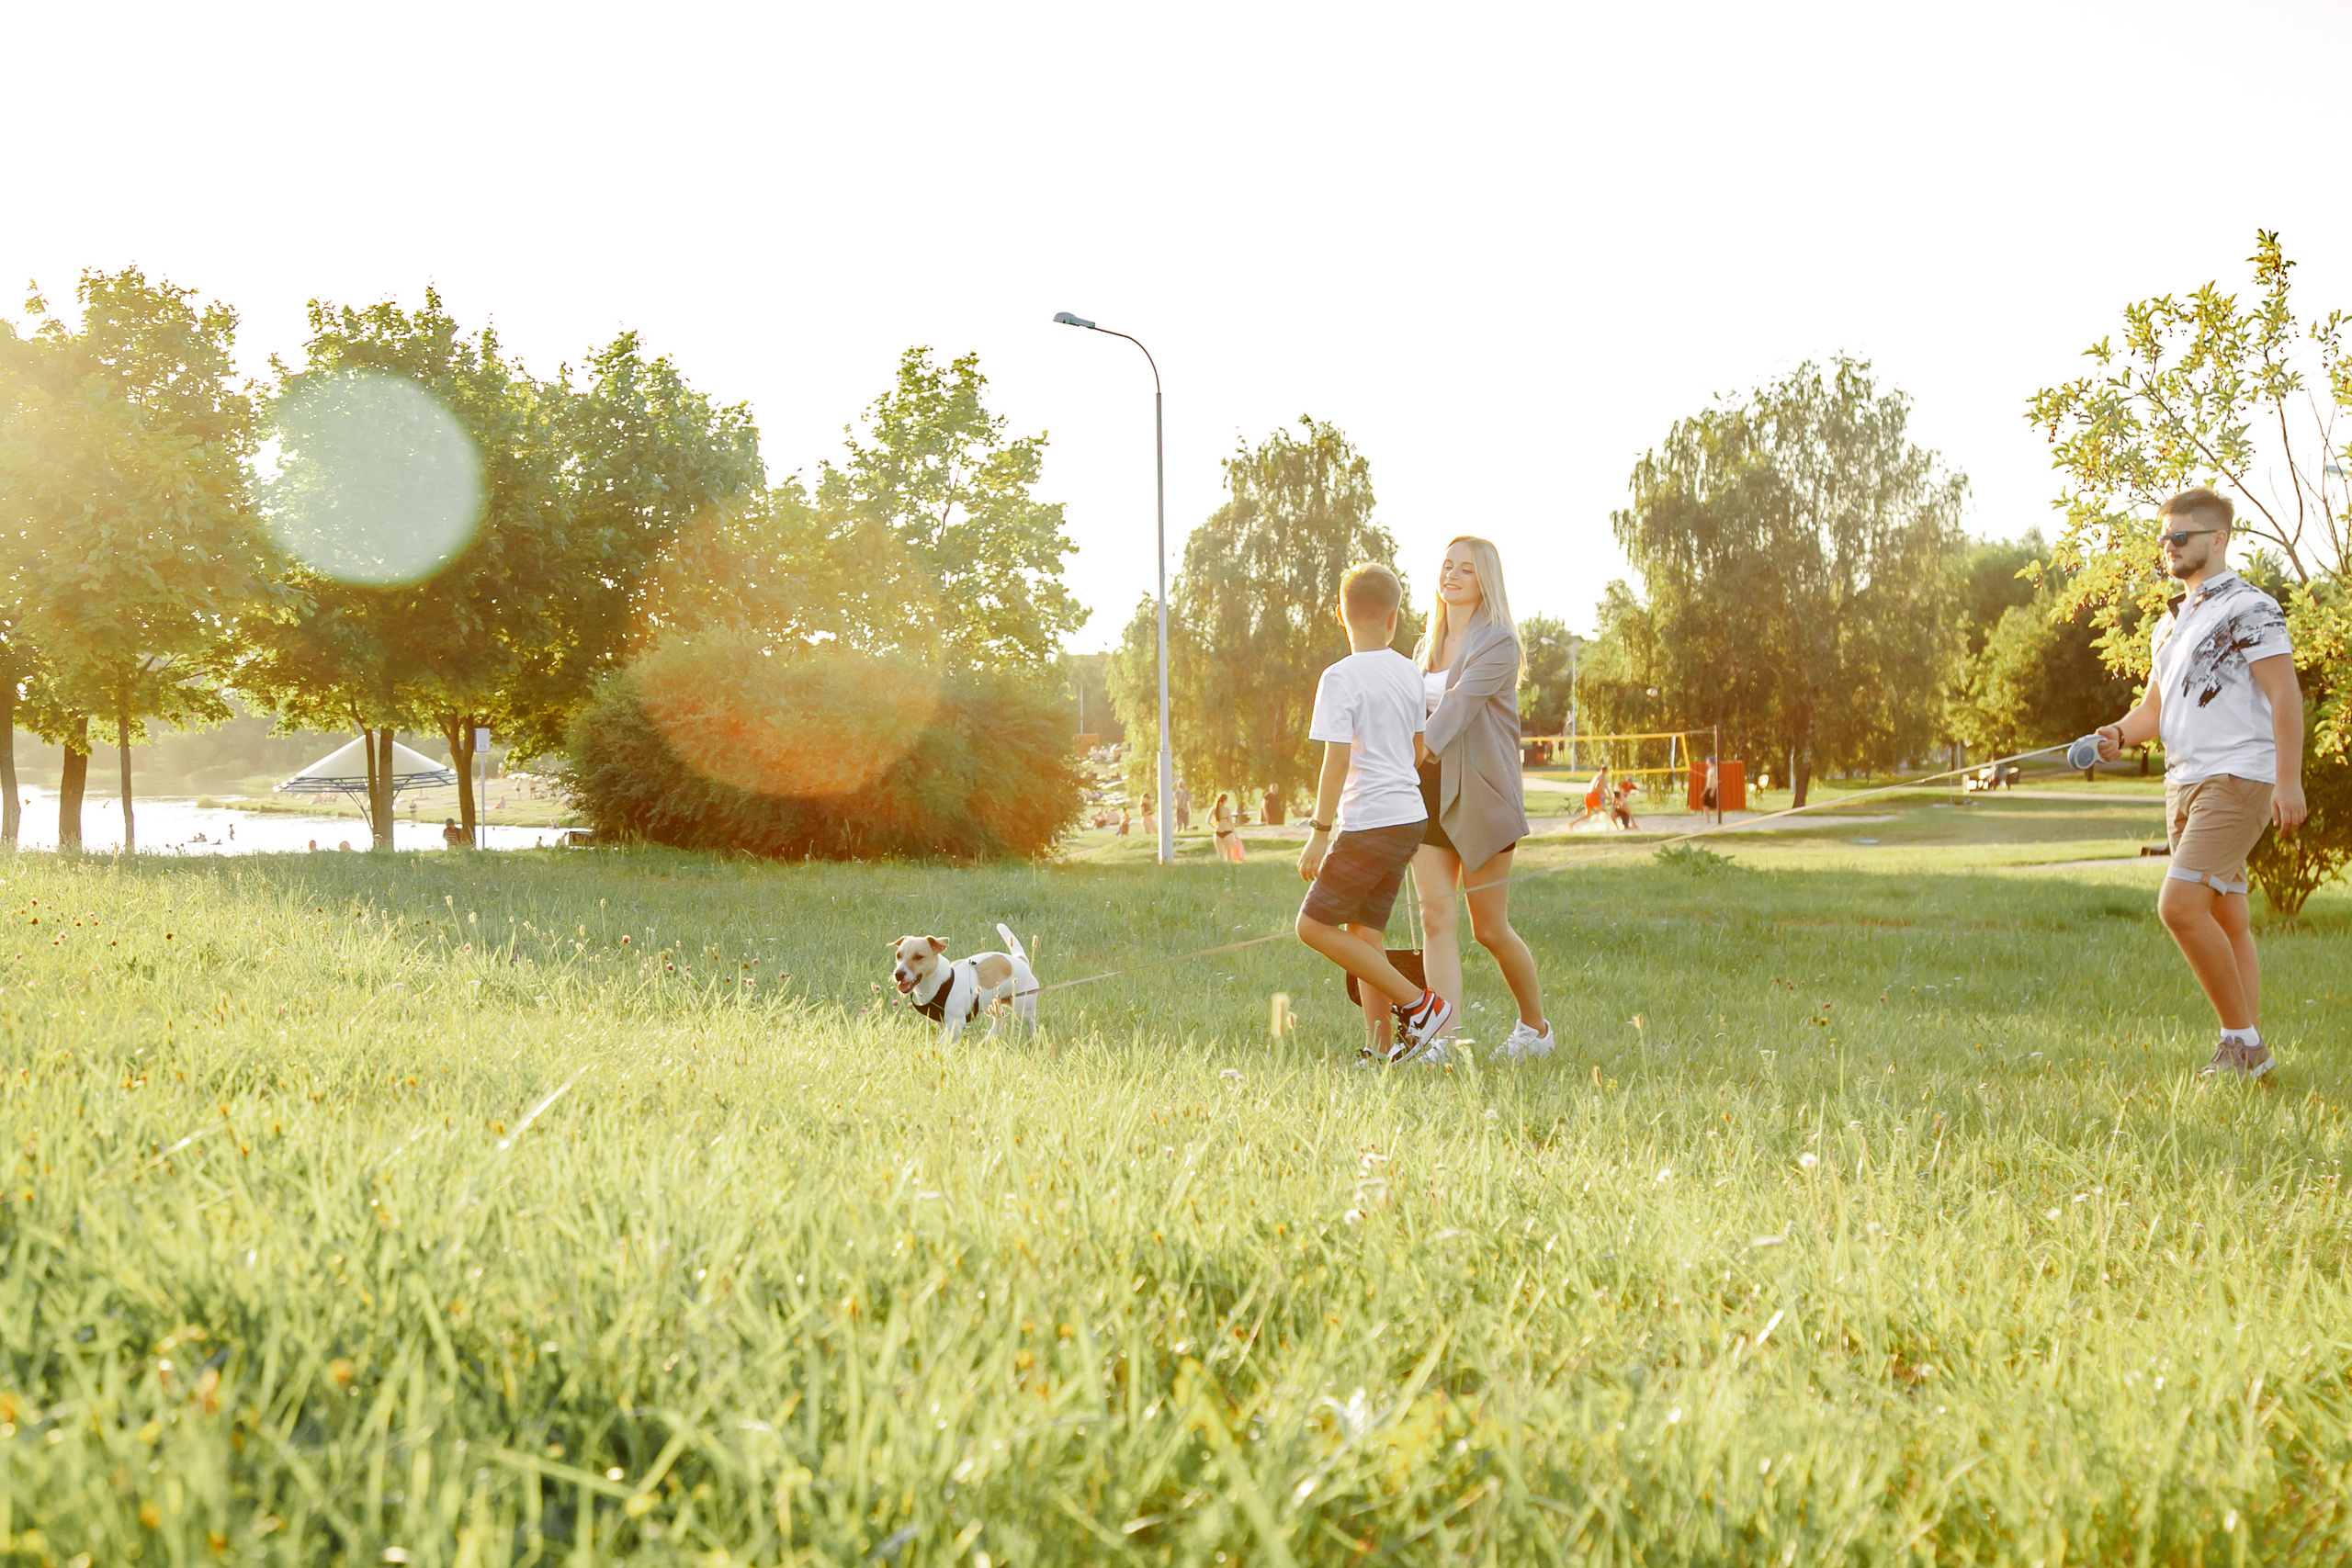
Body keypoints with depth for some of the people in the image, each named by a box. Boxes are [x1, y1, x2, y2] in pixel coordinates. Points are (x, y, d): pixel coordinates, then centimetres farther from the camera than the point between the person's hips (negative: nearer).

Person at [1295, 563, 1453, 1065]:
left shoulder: (1341, 677, -12)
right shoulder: (1409, 672, 9)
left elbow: (1337, 759, -16)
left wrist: (1320, 831, -13)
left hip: (1370, 823, -8)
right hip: (1410, 816, 8)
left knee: (1314, 925, 0)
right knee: (1362, 932, 11)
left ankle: (1418, 1003, -2)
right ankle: (1381, 1050, 7)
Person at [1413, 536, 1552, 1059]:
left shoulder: (1497, 643, -7)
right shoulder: (1431, 646, 16)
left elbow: (1459, 706, -20)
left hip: (1480, 797, -6)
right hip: (1429, 797, 6)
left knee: (1490, 930, 3)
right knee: (1436, 918, -7)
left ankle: (1535, 1025, 26)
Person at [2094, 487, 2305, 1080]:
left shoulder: (2251, 607, -6)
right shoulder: (2169, 624, 20)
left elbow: (2284, 694, -13)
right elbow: (2155, 706, 24)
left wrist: (2288, 781, -20)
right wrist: (2122, 732, 2)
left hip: (2238, 779, -9)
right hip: (2184, 782, 9)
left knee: (2180, 904, -19)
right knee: (2227, 919, 10)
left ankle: (2240, 1037, -8)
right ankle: (2248, 1051, 14)